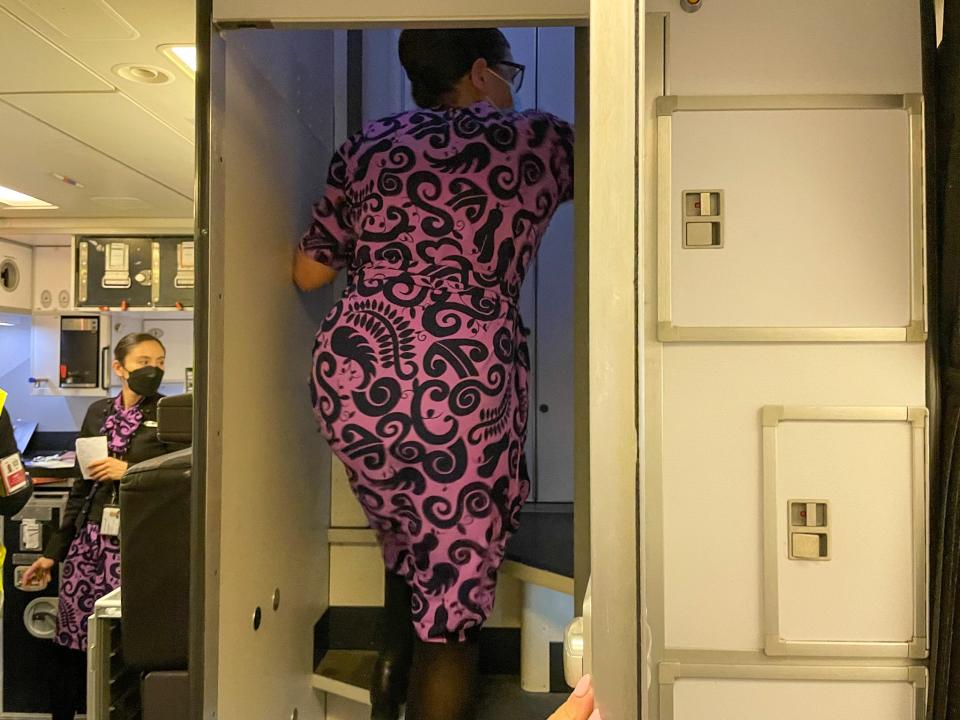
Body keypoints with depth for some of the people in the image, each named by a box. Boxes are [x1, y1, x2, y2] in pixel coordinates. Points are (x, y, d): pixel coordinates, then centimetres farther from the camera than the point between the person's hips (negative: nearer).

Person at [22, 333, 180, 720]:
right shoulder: (98, 412, 11)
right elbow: (81, 487, 15)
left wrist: (130, 471, -14)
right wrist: (53, 551, 15)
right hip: (89, 539, 4)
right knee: (70, 646, 6)